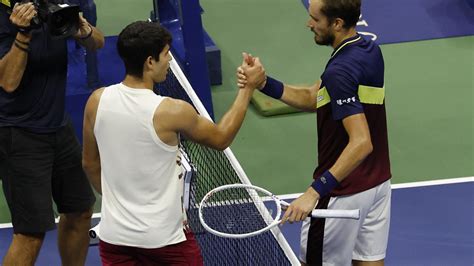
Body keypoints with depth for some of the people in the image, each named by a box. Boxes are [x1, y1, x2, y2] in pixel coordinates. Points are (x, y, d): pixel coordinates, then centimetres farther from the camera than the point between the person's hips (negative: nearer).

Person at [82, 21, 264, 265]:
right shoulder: (171, 112, -20)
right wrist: (248, 87, 7)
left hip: (114, 235, 4)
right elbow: (220, 138, -1)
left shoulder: (97, 101, -7)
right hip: (164, 238, -4)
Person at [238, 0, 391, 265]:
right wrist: (264, 83, -6)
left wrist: (316, 191, -35)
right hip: (378, 182, 8)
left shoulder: (341, 71, -26)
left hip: (344, 192, -8)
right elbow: (312, 98, 7)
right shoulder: (370, 51, 2)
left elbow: (361, 143, -32)